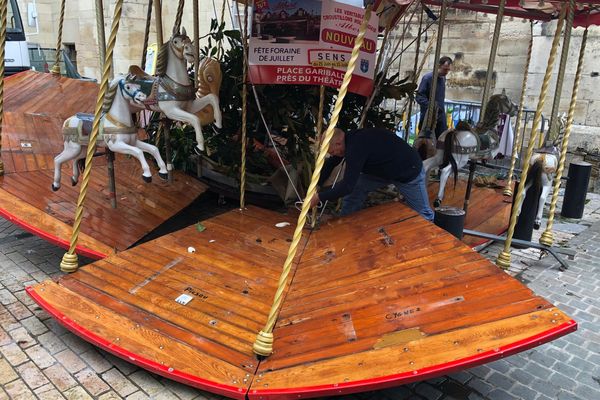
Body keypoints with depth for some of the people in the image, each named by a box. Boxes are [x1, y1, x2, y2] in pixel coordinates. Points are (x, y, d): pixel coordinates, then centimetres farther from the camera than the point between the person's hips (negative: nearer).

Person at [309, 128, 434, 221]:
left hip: (409, 171, -8)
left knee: (423, 213, 8)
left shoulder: (356, 147, -37)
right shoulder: (349, 140, -10)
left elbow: (348, 185, -36)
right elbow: (330, 164, 4)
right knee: (355, 189, -2)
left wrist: (319, 197, -27)